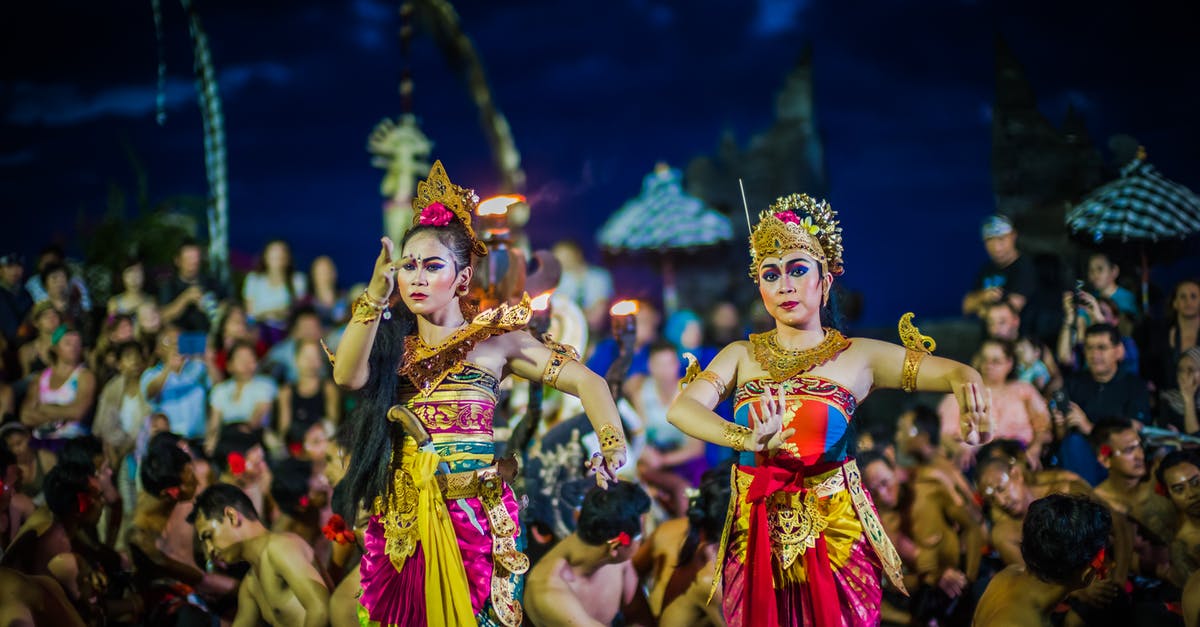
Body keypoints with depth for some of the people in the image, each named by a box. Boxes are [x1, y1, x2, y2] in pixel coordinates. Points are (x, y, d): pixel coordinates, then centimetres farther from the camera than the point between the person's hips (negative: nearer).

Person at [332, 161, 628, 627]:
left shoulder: (495, 339, 5)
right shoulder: (392, 343, 10)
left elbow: (586, 381, 1)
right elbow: (349, 376, -11)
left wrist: (613, 444, -17)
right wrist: (376, 296, -19)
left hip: (474, 513, -2)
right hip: (403, 521, 2)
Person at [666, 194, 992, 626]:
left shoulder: (856, 356, 0)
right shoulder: (742, 356, 5)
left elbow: (954, 372, -7)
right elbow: (682, 408, -12)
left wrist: (966, 382, -34)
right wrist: (745, 439, -32)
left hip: (835, 540, -2)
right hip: (756, 542, 2)